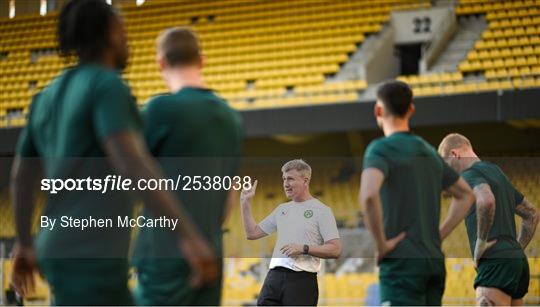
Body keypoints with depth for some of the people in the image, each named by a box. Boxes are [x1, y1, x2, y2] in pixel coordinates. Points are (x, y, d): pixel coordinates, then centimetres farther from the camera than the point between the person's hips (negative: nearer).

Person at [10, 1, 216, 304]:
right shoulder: (107, 86, -13)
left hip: (66, 256, 10)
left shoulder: (48, 97, 15)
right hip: (92, 260, -10)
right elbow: (132, 163, -29)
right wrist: (189, 235, -35)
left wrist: (25, 244, 35)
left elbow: (21, 176, 22)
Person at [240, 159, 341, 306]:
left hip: (302, 279, -6)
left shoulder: (322, 210, 0)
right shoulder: (282, 209, 20)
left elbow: (335, 250, -8)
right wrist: (245, 203, 15)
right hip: (274, 277, 6)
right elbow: (252, 233, 22)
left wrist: (304, 249, -17)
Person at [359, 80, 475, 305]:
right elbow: (466, 195, 27)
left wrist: (381, 244, -16)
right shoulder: (429, 152, 15)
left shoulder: (381, 149, -8)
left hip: (401, 264, -7)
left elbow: (368, 195, -28)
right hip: (434, 262, 7)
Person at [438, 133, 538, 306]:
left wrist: (481, 241, -17)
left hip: (495, 263, -9)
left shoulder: (469, 175, -4)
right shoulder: (497, 172, 24)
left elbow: (486, 201, -28)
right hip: (518, 261, 9)